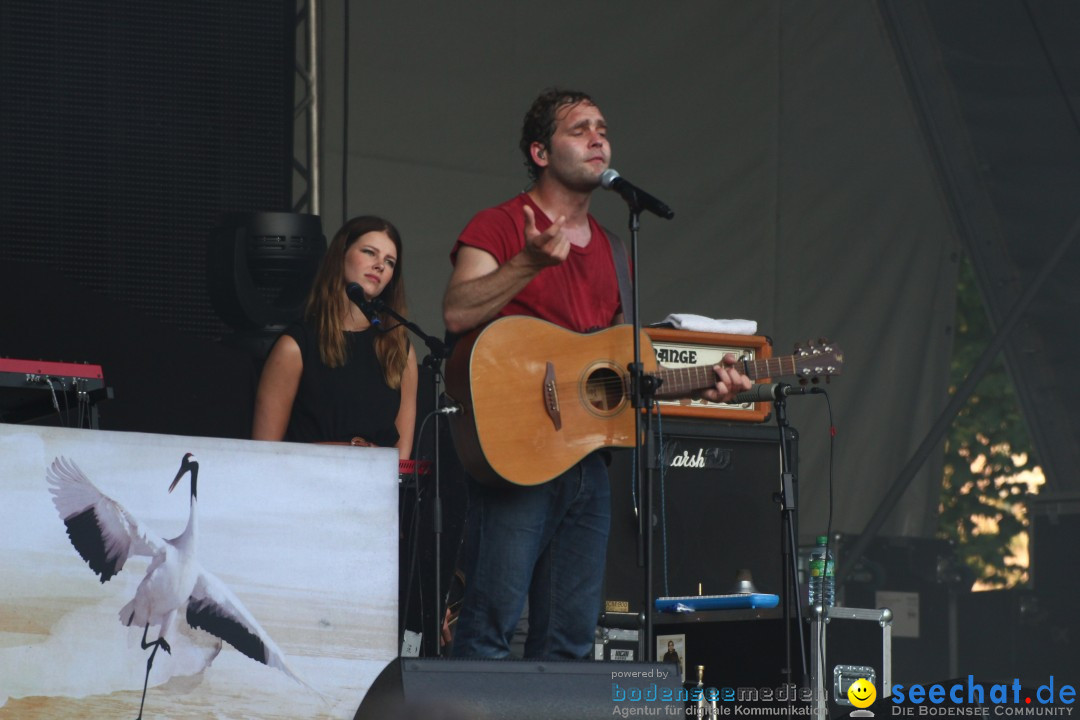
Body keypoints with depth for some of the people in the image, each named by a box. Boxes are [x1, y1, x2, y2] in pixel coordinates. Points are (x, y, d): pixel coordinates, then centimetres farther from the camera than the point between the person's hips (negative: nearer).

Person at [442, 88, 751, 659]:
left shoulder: (607, 248, 21)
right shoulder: (499, 227, -1)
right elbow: (457, 313, -18)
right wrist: (530, 262, -28)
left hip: (588, 456, 7)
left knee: (571, 636, 6)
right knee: (492, 621, -13)